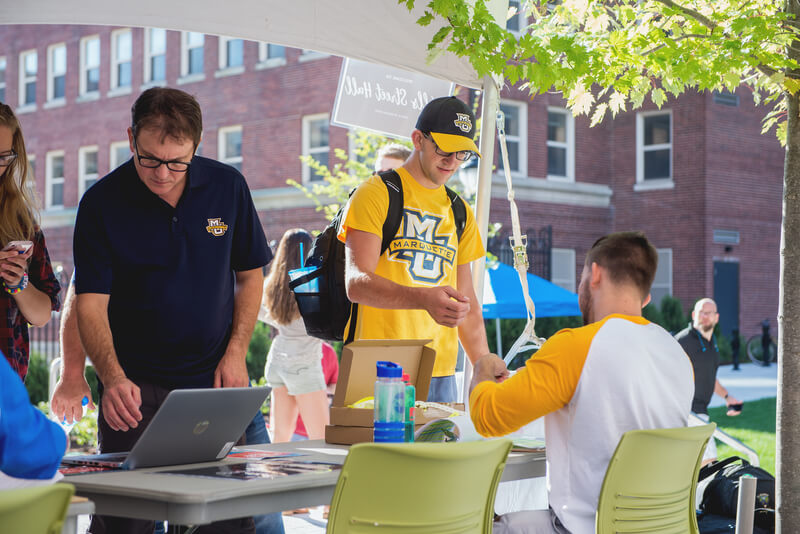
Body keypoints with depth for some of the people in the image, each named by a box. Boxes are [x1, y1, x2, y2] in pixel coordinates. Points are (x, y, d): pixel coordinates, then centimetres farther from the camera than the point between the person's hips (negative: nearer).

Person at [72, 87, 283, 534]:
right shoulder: (101, 203, -8)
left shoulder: (227, 186, 0)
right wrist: (113, 379, -28)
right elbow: (90, 303, -12)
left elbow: (250, 274, 9)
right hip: (135, 383, -2)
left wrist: (236, 354, -3)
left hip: (214, 378, 2)